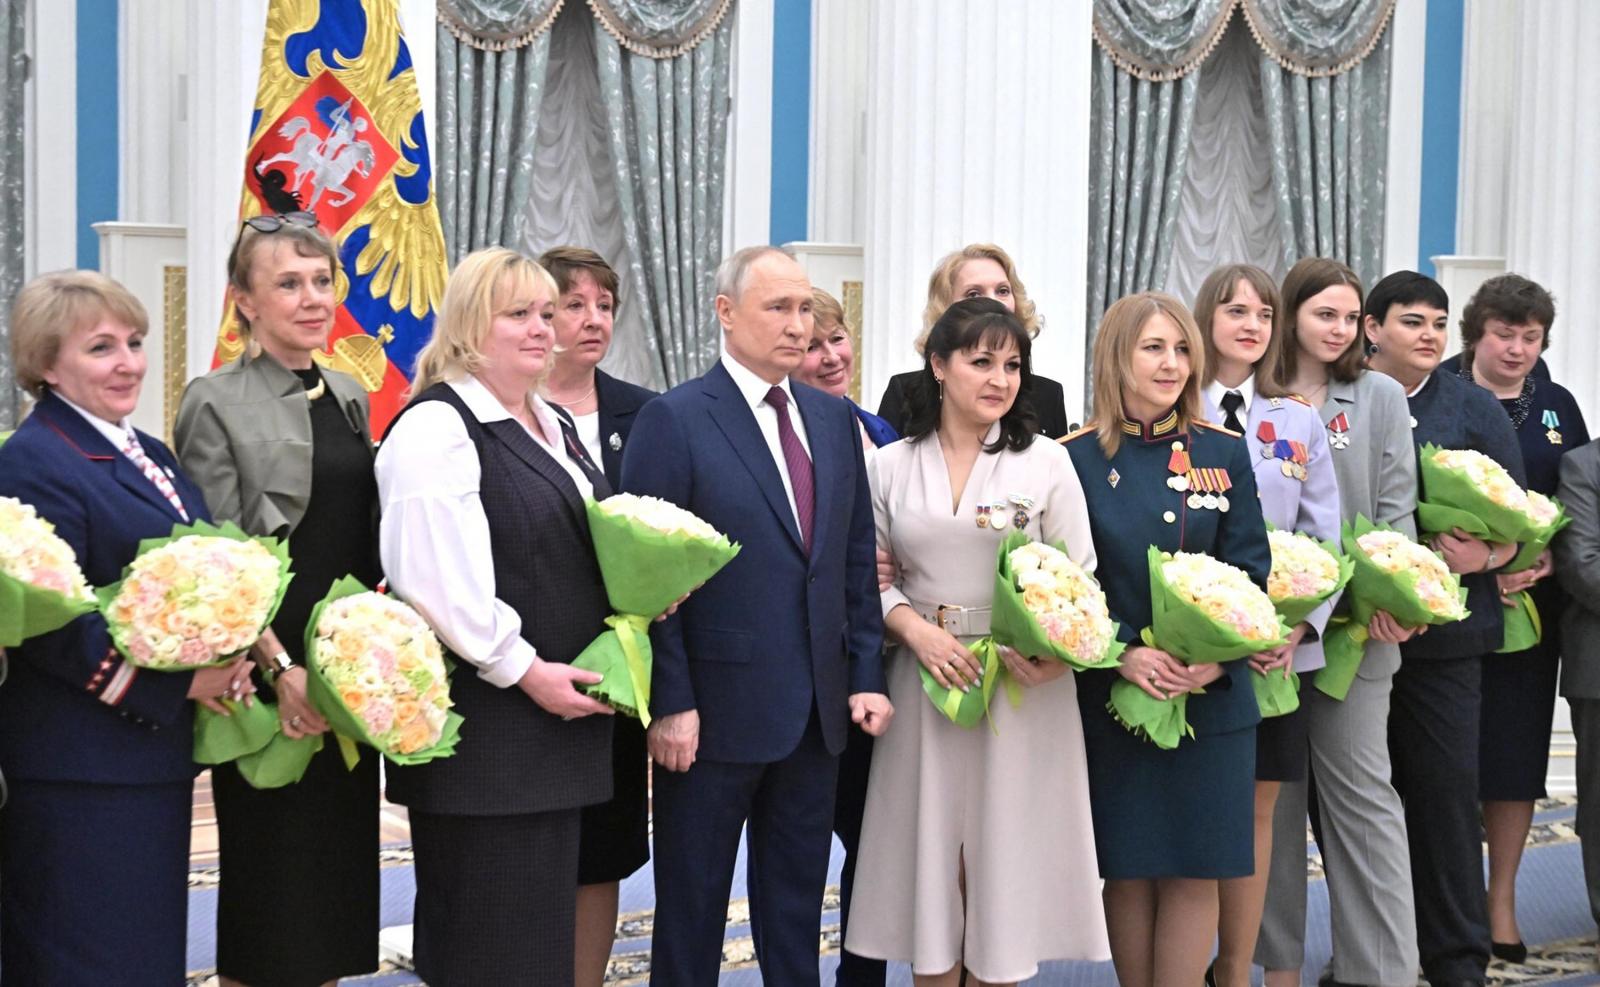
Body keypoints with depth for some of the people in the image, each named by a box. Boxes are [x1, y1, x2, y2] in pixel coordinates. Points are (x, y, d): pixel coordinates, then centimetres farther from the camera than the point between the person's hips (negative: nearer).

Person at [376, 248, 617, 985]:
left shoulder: (549, 426, 17)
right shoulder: (437, 427, -12)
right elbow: (439, 580, -22)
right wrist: (525, 671, -20)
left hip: (557, 721, 9)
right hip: (482, 727, -9)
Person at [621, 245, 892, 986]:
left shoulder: (834, 420, 10)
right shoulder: (673, 419, -8)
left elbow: (857, 560, 12)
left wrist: (866, 676, 5)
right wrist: (670, 703, -16)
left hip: (817, 715, 5)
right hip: (715, 711, -5)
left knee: (797, 911, 13)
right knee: (692, 908, 7)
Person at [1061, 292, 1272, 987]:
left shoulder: (1224, 453, 4)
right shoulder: (1076, 457, -1)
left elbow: (1251, 571, 1)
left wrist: (1219, 657, -14)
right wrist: (1124, 654, -17)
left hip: (1213, 693, 1)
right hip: (1113, 693, -1)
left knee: (1195, 870, 2)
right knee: (1128, 869, 6)